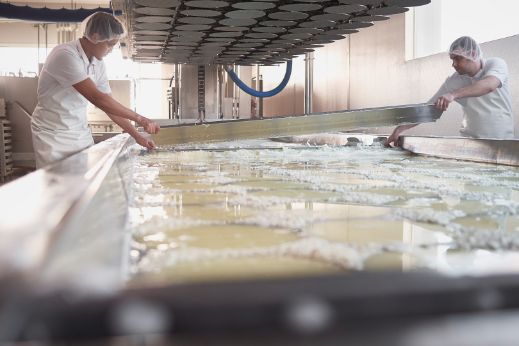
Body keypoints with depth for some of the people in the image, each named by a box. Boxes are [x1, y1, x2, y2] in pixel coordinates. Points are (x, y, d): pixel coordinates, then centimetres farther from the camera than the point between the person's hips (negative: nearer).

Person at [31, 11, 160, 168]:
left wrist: (136, 135, 2)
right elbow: (97, 99, -27)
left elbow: (110, 104, 8)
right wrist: (139, 118, -23)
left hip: (81, 134, 7)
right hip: (54, 136, -6)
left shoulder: (98, 63, 1)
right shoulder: (65, 55, -22)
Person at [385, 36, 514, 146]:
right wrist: (400, 128, -13)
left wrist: (454, 94, -44)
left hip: (502, 141, -2)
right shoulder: (454, 81, -3)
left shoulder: (496, 64, -9)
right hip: (471, 141, 2)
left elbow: (489, 85, -32)